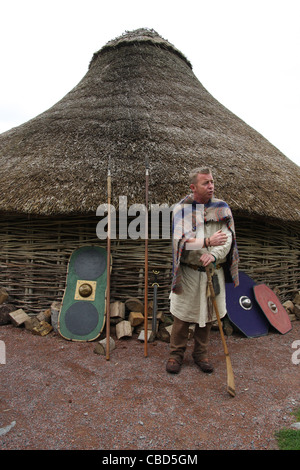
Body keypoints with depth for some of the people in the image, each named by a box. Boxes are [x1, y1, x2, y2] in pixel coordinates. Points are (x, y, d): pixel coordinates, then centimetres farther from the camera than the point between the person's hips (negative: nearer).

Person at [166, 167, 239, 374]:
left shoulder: (222, 208, 2)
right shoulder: (182, 208, -5)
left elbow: (227, 238, -8)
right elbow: (180, 240, -16)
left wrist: (214, 255, -25)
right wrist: (207, 242, -24)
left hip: (213, 272, 2)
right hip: (188, 273, -2)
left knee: (207, 314, 14)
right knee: (183, 315, 8)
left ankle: (201, 353, 34)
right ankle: (176, 354, 27)